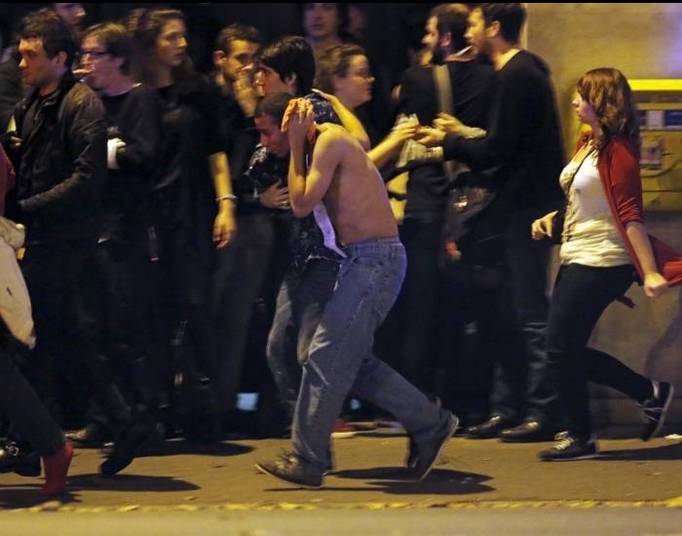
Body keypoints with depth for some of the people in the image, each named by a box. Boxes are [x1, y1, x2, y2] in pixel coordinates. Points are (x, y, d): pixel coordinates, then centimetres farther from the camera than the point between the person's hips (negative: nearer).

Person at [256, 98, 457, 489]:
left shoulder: (330, 139, -12)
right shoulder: (330, 142, 17)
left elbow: (302, 204, -15)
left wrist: (296, 146, -8)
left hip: (375, 260, -10)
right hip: (366, 261, 10)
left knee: (327, 357, -8)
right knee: (352, 360, 13)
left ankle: (308, 461, -5)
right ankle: (431, 424, 18)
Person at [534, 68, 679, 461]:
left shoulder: (618, 150, -15)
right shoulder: (588, 144, 13)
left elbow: (630, 214, -21)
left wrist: (650, 272, -25)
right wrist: (551, 219, 8)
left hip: (601, 263, -10)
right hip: (578, 259, 10)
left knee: (563, 347, -5)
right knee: (569, 350, 10)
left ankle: (581, 438, 7)